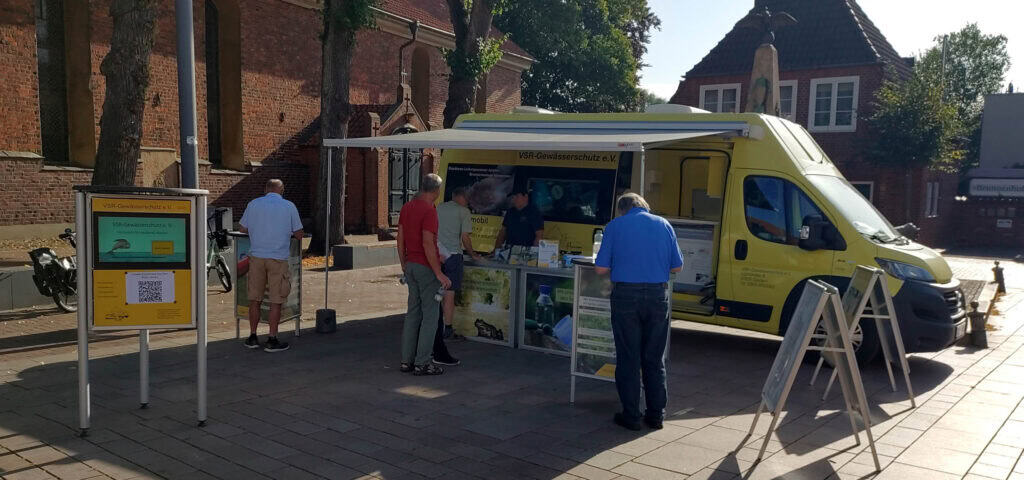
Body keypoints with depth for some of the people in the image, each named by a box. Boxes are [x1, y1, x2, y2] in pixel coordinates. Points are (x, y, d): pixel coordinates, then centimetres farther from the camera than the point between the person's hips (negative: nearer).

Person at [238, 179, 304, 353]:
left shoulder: (253, 204, 5)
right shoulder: (289, 206, 0)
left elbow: (243, 229, 12)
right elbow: (299, 235, 2)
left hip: (257, 256, 2)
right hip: (278, 258, -2)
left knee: (255, 299, 11)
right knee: (276, 301, 3)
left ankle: (252, 337, 18)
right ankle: (272, 340, 4)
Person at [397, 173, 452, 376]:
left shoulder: (406, 207, 10)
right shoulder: (429, 210, -16)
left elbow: (400, 239, 14)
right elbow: (428, 244, -21)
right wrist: (439, 274, -19)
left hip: (411, 266, 8)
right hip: (426, 267, -8)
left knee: (413, 313, 14)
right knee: (430, 314, -1)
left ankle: (407, 360, 18)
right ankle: (422, 363, 1)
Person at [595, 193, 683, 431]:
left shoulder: (614, 226, 1)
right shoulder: (664, 225, 9)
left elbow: (601, 268, -3)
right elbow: (677, 266, 9)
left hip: (626, 295, -2)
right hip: (658, 295, 3)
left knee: (628, 358, 7)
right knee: (654, 358, 13)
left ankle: (631, 415, 12)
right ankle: (656, 414, 19)